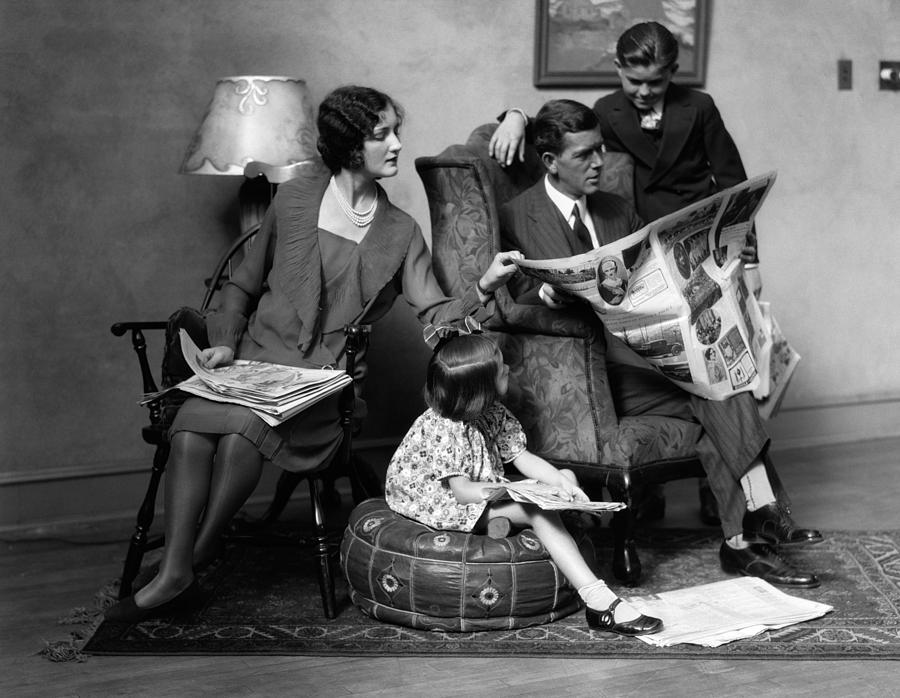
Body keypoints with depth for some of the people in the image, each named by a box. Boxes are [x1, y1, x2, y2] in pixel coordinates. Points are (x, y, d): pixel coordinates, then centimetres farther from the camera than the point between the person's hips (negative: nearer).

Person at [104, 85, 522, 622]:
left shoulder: (400, 233, 9)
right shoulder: (295, 199, 9)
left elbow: (436, 316, -1)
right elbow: (243, 285, 18)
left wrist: (483, 289, -20)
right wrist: (225, 343, 1)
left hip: (328, 379, -1)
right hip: (257, 358, 1)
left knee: (246, 426, -31)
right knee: (194, 424, -29)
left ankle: (197, 554, -12)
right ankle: (173, 575, -26)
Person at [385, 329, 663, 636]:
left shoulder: (493, 414, 0)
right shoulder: (442, 429, -25)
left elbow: (522, 457, 0)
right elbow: (461, 490, -27)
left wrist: (560, 482, -17)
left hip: (487, 491, 10)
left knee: (566, 476, 1)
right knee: (538, 510, -29)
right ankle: (598, 602, -33)